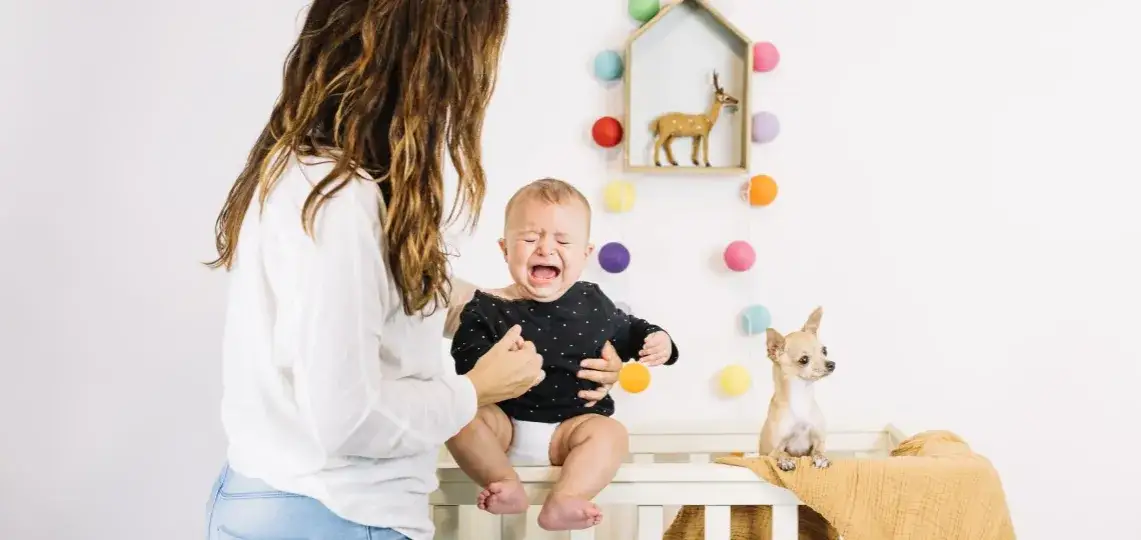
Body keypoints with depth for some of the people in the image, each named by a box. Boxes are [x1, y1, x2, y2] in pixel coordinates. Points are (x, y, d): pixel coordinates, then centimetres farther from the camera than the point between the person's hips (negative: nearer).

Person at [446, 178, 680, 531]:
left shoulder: (592, 304, 4)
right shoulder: (487, 309, -6)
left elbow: (626, 332, 23)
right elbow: (466, 364, -15)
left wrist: (654, 340, 2)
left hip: (570, 427, 1)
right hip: (506, 424, -1)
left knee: (609, 432, -26)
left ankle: (563, 502, -40)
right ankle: (508, 486, -32)